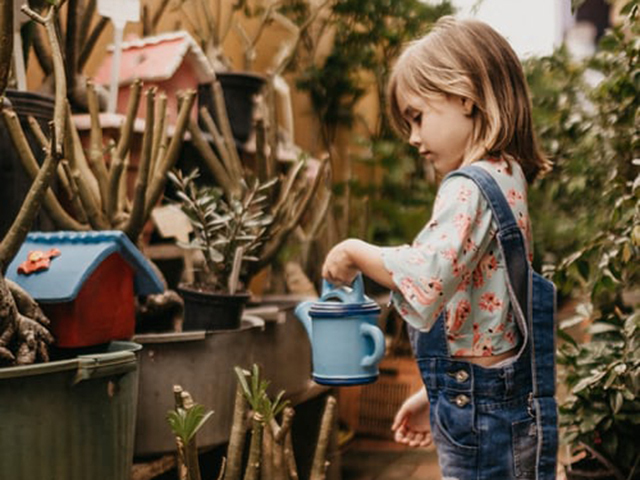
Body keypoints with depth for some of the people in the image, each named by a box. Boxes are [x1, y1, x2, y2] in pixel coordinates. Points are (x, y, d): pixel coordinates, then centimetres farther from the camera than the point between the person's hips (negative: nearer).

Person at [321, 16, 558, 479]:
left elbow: (428, 276, -35)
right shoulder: (503, 178, 12)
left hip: (486, 421, -9)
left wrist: (355, 252, -17)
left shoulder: (471, 187, -18)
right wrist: (435, 396, 22)